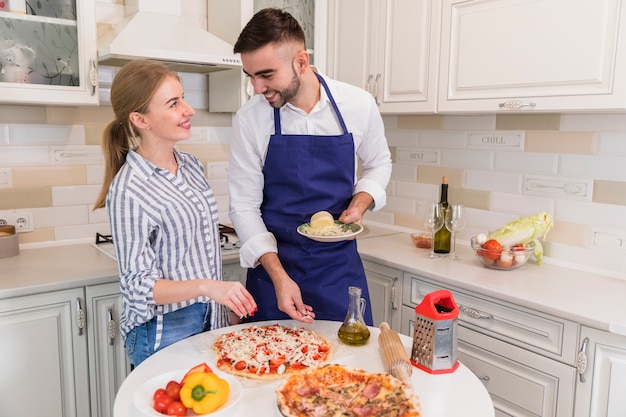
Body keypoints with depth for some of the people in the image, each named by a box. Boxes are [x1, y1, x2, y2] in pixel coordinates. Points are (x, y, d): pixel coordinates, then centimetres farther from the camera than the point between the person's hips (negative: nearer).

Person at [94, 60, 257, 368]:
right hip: (164, 334, -7)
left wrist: (226, 303, 12)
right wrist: (205, 286, -32)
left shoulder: (191, 166, 2)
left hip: (209, 320, 7)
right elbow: (139, 285, -18)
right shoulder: (128, 191, -21)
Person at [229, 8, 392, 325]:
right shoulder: (249, 119, -11)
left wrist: (360, 203, -9)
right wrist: (278, 276, -16)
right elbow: (243, 207, -7)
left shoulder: (358, 105, -8)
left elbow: (379, 163, 11)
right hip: (274, 263, 0)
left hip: (340, 265, 1)